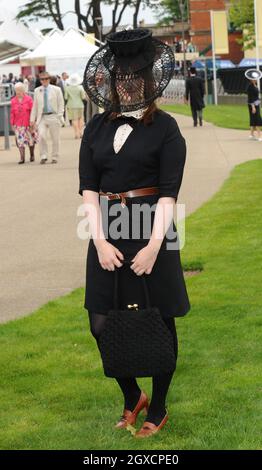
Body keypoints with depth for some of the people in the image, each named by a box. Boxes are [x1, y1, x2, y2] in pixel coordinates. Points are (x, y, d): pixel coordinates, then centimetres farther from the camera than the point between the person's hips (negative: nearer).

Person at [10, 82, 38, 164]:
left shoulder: (28, 99, -4)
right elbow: (12, 113, 7)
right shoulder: (13, 101, 4)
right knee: (20, 141, -6)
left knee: (31, 140, 11)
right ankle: (22, 158, -6)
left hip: (28, 124, -1)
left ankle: (32, 155, 31)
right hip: (18, 125, 1)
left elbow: (32, 111, -4)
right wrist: (12, 124, 4)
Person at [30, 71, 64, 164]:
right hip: (42, 117, 1)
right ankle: (43, 156, -8)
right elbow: (35, 106, 12)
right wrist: (32, 119, 6)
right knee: (41, 135, -18)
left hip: (53, 116, -1)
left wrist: (59, 116, -4)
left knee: (55, 139, 2)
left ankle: (55, 157, 15)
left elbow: (61, 104, 5)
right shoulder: (37, 91, 10)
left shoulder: (56, 89, 4)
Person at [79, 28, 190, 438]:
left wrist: (154, 245, -18)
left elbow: (169, 193, -9)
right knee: (102, 325, 5)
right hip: (108, 236, 4)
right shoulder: (97, 128, 8)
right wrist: (100, 240, -10)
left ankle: (158, 410, 22)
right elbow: (88, 188, 2)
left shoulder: (165, 128, -4)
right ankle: (132, 398, 28)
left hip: (151, 234, -4)